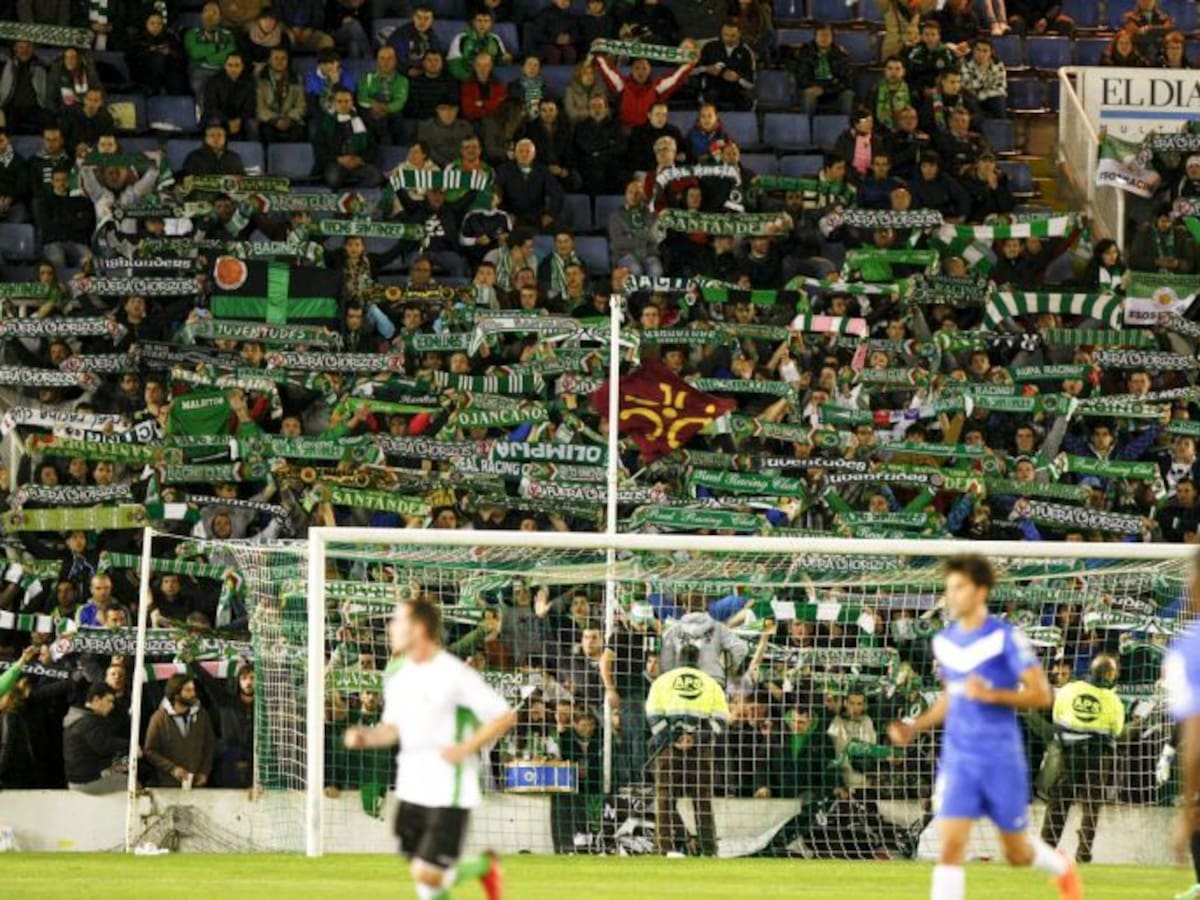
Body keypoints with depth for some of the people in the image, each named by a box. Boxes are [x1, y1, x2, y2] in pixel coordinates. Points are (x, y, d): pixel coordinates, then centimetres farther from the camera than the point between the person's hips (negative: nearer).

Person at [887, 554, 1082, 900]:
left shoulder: (1006, 637, -10)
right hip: (958, 758, 3)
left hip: (1002, 758, -3)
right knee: (950, 846, -13)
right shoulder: (944, 641, 7)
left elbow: (1041, 695, -13)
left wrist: (992, 694, -25)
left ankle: (1063, 869, 46)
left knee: (1017, 853, 12)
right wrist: (915, 727, 7)